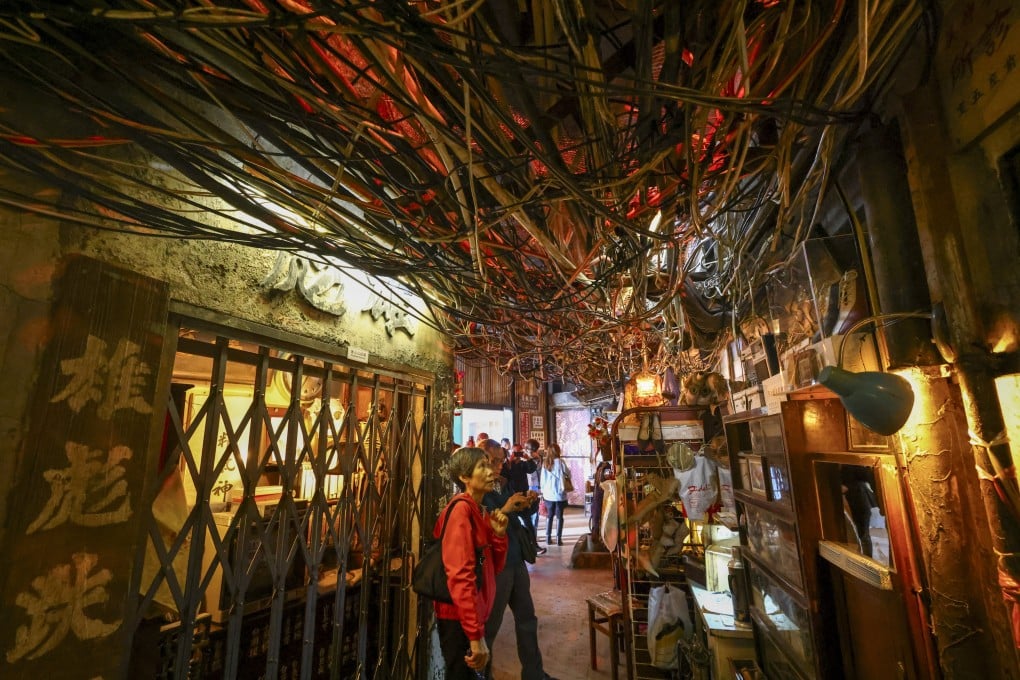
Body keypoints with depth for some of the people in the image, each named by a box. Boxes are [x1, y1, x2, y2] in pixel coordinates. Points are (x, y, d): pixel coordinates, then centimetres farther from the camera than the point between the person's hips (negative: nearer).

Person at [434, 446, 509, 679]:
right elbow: (460, 576, -26)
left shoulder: (478, 511, 7)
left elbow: (493, 568, 9)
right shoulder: (461, 509, -21)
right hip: (459, 620, -9)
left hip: (474, 616, 9)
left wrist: (498, 533, -7)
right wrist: (476, 635, -26)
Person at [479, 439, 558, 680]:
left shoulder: (503, 484, 8)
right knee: (489, 625, 10)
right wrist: (505, 509, -28)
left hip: (516, 559, 8)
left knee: (527, 618, 20)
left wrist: (527, 504, -4)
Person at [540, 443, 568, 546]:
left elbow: (542, 479, 3)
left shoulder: (545, 463, -1)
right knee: (559, 516, 7)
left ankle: (548, 538, 15)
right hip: (559, 493, -3)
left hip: (548, 494, 3)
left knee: (549, 516, 14)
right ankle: (558, 539, 8)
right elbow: (568, 473, 3)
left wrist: (543, 491, 13)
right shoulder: (560, 462, -10)